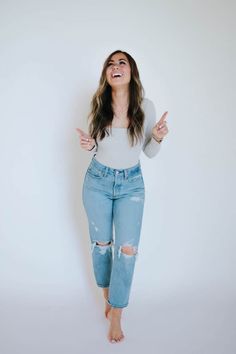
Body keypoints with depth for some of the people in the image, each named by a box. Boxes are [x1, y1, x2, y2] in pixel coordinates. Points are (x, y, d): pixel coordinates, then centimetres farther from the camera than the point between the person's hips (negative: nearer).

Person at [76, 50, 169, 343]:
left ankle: (116, 314, 13)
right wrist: (89, 145, -16)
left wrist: (157, 138, -21)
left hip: (132, 183, -1)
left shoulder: (146, 107, -9)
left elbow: (150, 153, 0)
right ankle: (108, 296, 38)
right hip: (98, 181, 1)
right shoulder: (99, 106, -6)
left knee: (127, 248, -5)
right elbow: (96, 147, 7)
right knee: (101, 243, 12)